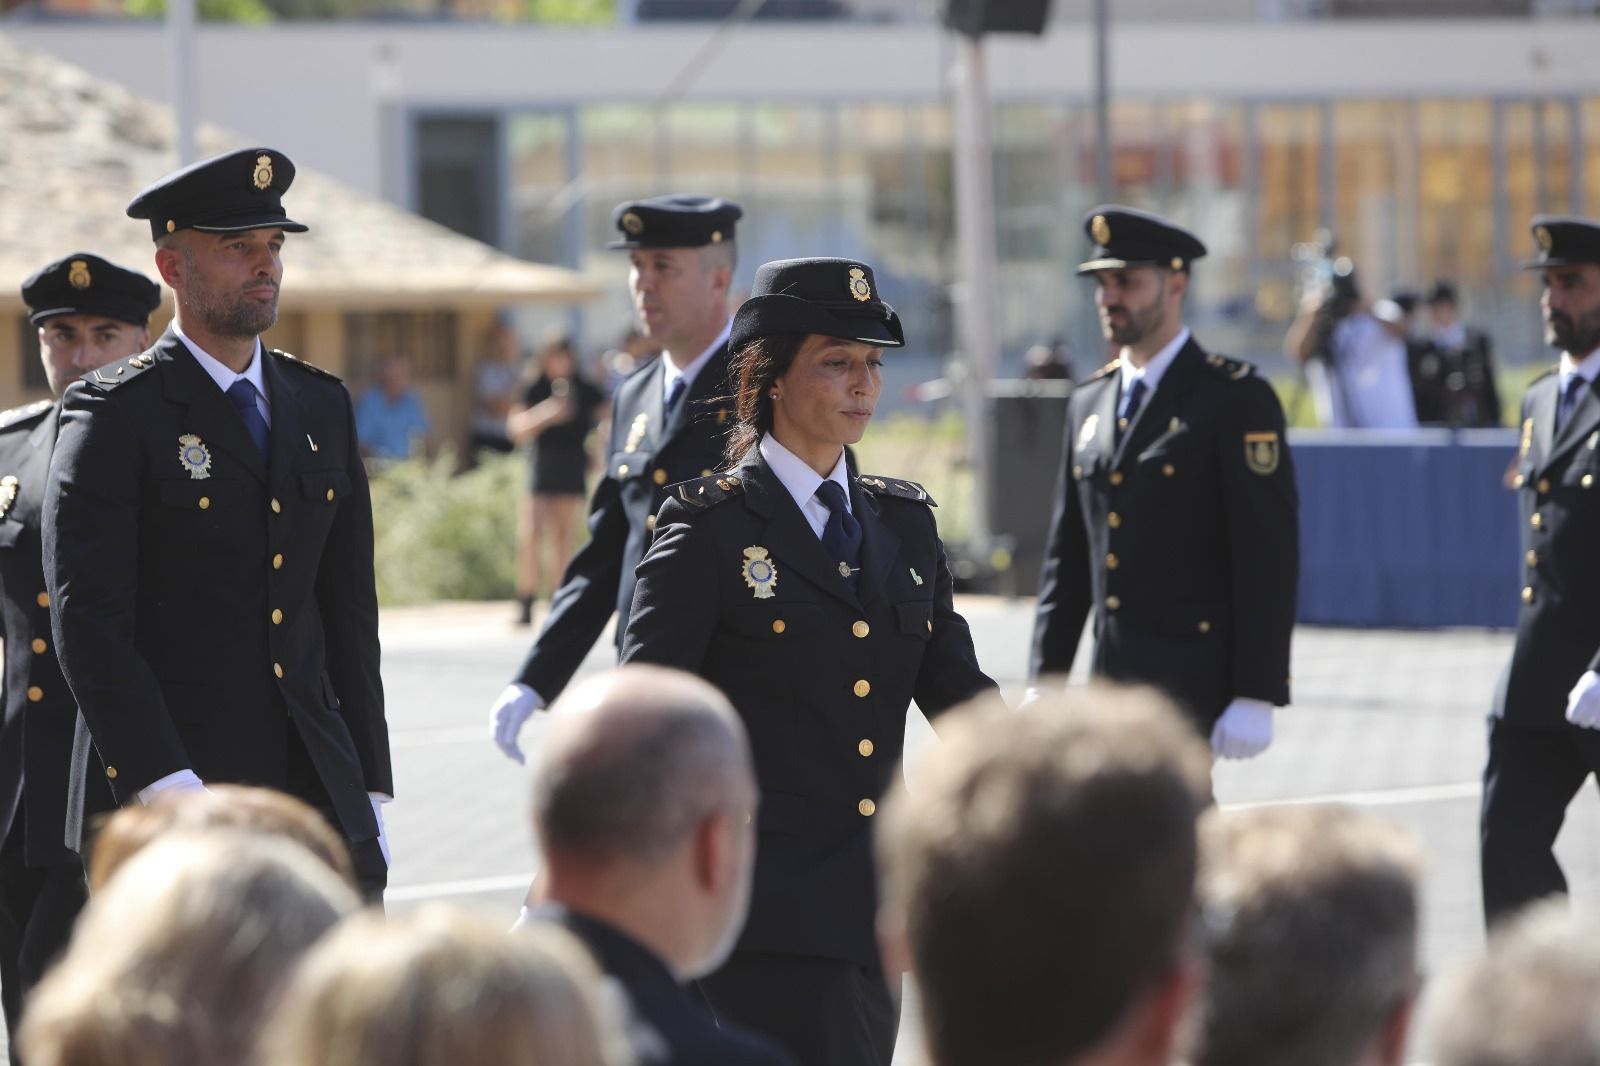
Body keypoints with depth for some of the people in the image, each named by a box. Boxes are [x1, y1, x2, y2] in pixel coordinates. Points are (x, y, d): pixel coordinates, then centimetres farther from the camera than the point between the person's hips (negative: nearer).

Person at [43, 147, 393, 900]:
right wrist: (163, 785, -22)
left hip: (320, 784, 5)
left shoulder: (321, 406, 14)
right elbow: (88, 622, -13)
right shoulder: (116, 415, -5)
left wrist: (368, 788, 11)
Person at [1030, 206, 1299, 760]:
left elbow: (1270, 554, -11)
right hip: (1111, 678, 7)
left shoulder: (1236, 397, -7)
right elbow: (1066, 556, 18)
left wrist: (1256, 697, -16)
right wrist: (1044, 686, 13)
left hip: (1190, 682, -7)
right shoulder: (1090, 402, 15)